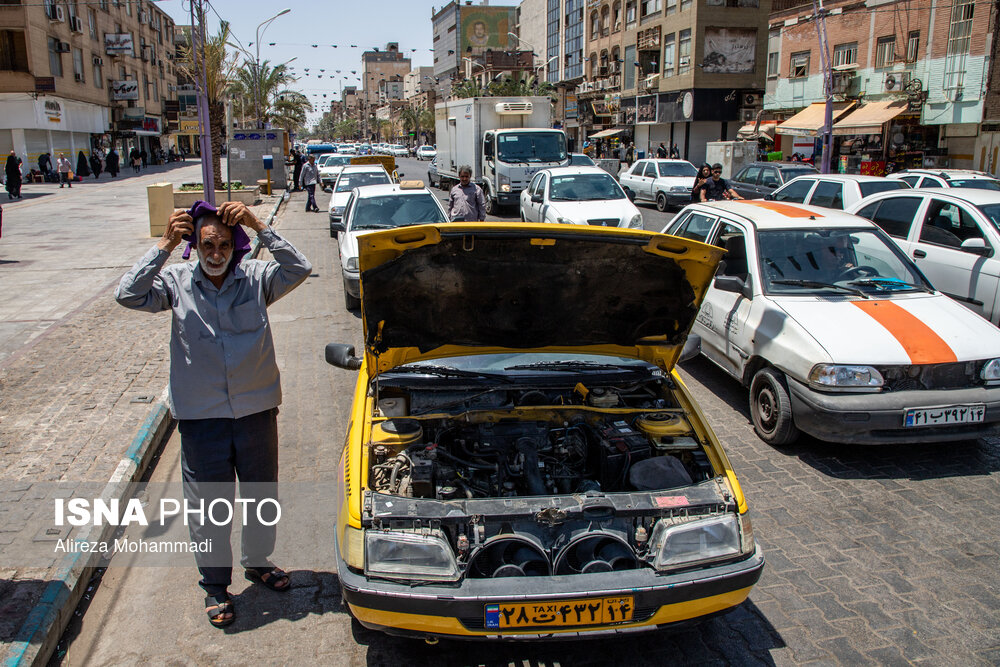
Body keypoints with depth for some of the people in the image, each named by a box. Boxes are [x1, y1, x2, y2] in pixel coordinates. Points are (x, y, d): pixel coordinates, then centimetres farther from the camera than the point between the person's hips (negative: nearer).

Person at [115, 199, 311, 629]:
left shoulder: (255, 278, -4)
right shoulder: (178, 282, -3)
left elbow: (299, 269, -18)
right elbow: (128, 295, -17)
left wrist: (259, 227, -22)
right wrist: (164, 246, -21)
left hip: (257, 410, 1)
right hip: (201, 416, -1)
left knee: (262, 497, 18)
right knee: (208, 505, 10)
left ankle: (257, 562, 43)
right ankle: (215, 585, 30)